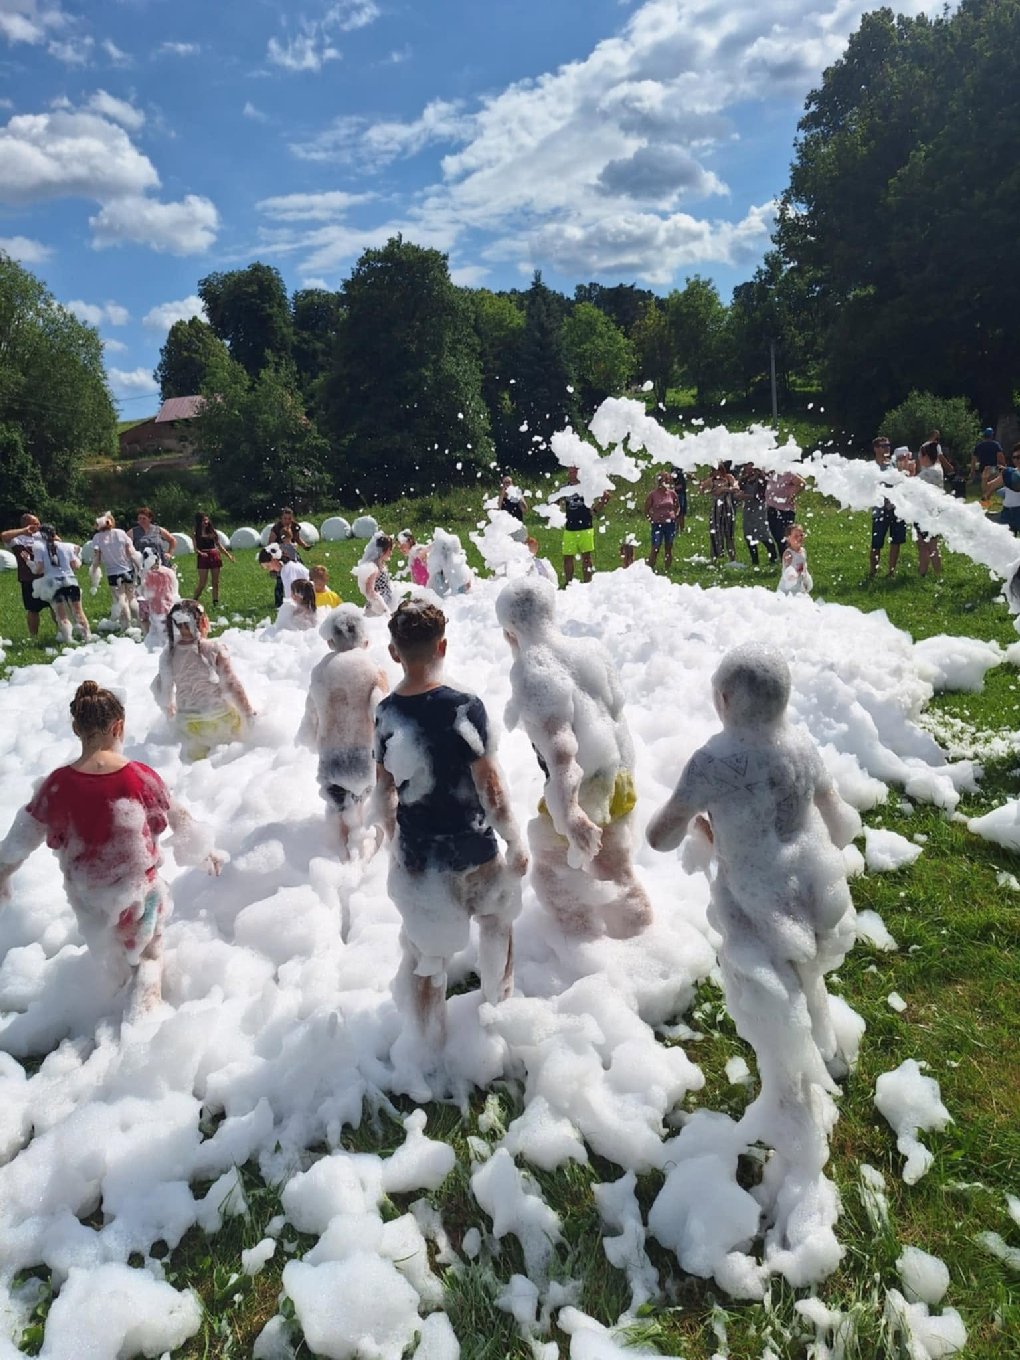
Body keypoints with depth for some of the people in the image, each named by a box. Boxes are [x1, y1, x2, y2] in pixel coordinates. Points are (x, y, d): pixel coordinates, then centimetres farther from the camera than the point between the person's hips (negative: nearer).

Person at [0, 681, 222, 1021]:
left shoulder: (58, 784, -19)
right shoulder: (141, 777, -23)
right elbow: (179, 820, -8)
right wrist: (206, 851, 10)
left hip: (86, 894, 3)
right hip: (137, 889, -2)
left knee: (111, 949, 32)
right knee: (148, 955, 24)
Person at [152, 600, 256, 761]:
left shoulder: (168, 655, -1)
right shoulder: (215, 650, -13)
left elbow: (161, 692, 10)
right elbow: (232, 685, -10)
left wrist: (170, 712, 29)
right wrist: (250, 714, 2)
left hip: (189, 724, 4)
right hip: (221, 718, -4)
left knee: (195, 759, 13)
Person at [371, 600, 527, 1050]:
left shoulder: (385, 714, -6)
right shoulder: (464, 708, -21)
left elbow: (385, 790, 5)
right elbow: (490, 787, -17)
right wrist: (515, 842, -5)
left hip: (415, 858, 3)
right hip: (472, 854, -3)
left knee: (424, 958, 16)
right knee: (497, 917, 28)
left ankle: (432, 1047, 31)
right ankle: (498, 998, 49)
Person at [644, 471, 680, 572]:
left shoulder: (672, 493, 3)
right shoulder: (652, 494, -6)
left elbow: (677, 507, 17)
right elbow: (646, 510, 2)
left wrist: (675, 516, 3)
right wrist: (651, 520, -5)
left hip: (670, 524, 3)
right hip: (657, 524, -3)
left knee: (669, 547, 9)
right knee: (655, 548, -4)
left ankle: (668, 570, 16)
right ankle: (650, 570, 1)